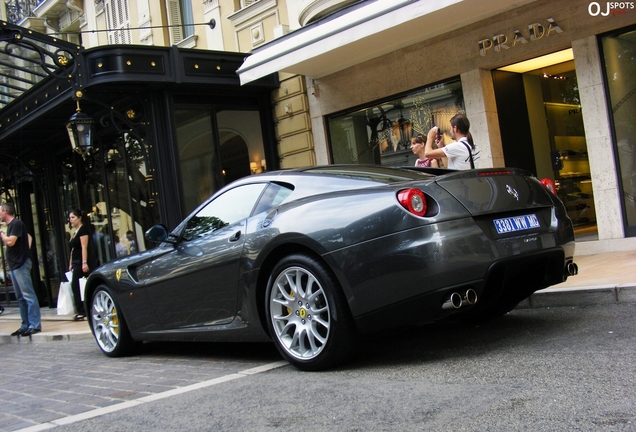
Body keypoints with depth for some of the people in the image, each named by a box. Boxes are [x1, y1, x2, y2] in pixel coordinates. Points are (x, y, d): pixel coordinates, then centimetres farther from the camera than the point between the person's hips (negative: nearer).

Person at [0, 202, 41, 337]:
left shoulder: (16, 223, -10)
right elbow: (29, 237, 27)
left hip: (21, 265, -10)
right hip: (15, 265, 10)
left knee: (28, 295, -10)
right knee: (20, 297, 10)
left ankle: (35, 325, -11)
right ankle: (26, 325, 14)